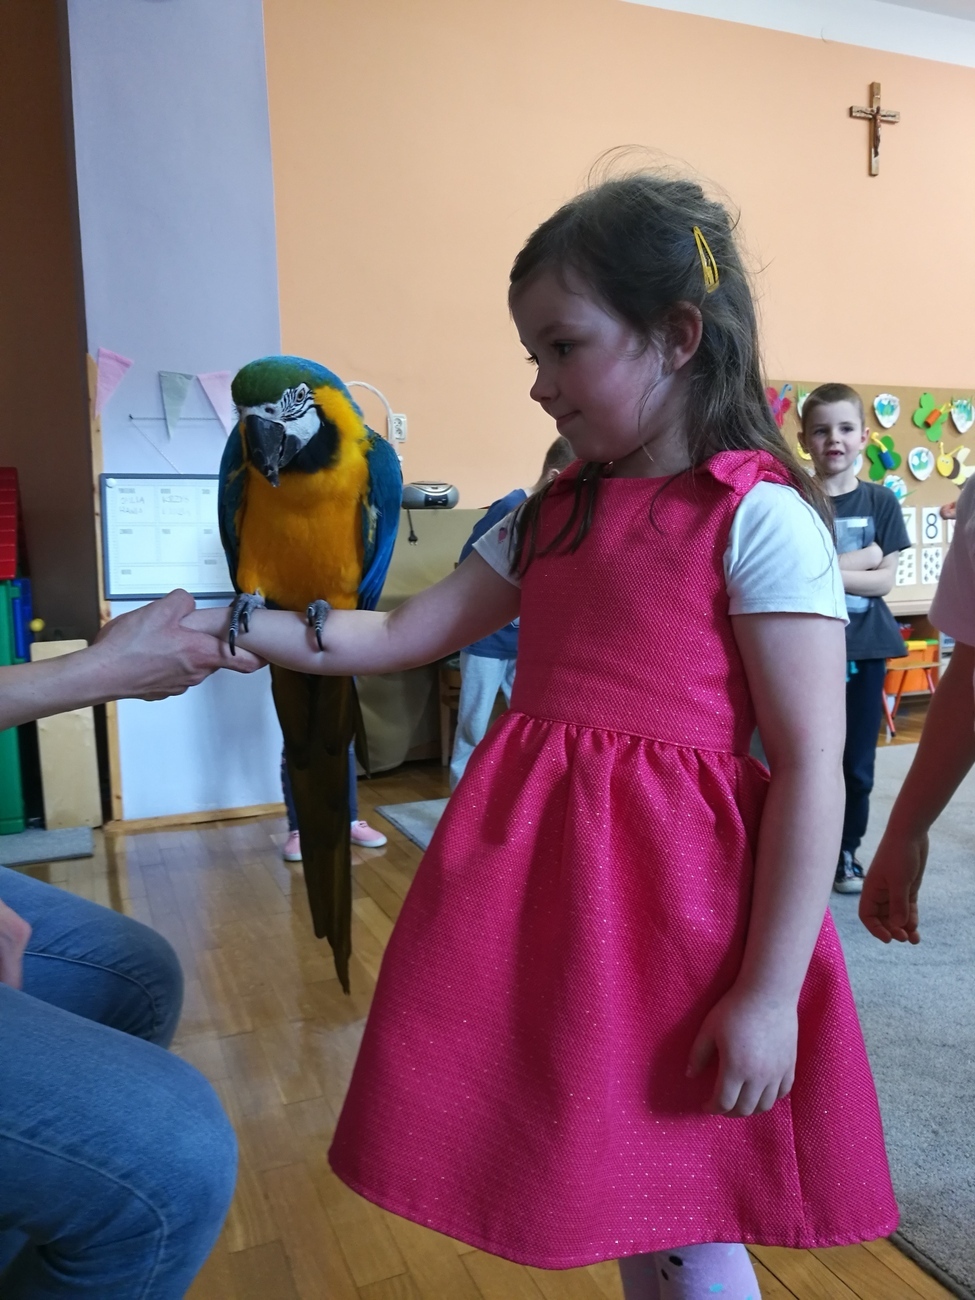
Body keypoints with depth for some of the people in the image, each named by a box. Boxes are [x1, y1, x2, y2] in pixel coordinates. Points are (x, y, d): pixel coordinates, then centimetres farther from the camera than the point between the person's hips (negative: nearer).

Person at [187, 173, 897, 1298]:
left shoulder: (760, 518, -11)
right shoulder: (554, 516, 11)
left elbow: (810, 766, -14)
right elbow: (400, 636, 11)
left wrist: (772, 993, -15)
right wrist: (227, 629, 6)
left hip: (674, 889, -6)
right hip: (544, 874, 6)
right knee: (606, 1201, 21)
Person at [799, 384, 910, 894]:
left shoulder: (881, 501, 3)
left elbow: (885, 580, -4)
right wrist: (861, 559, -12)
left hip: (865, 650, 2)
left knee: (858, 763, 9)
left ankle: (846, 852, 27)